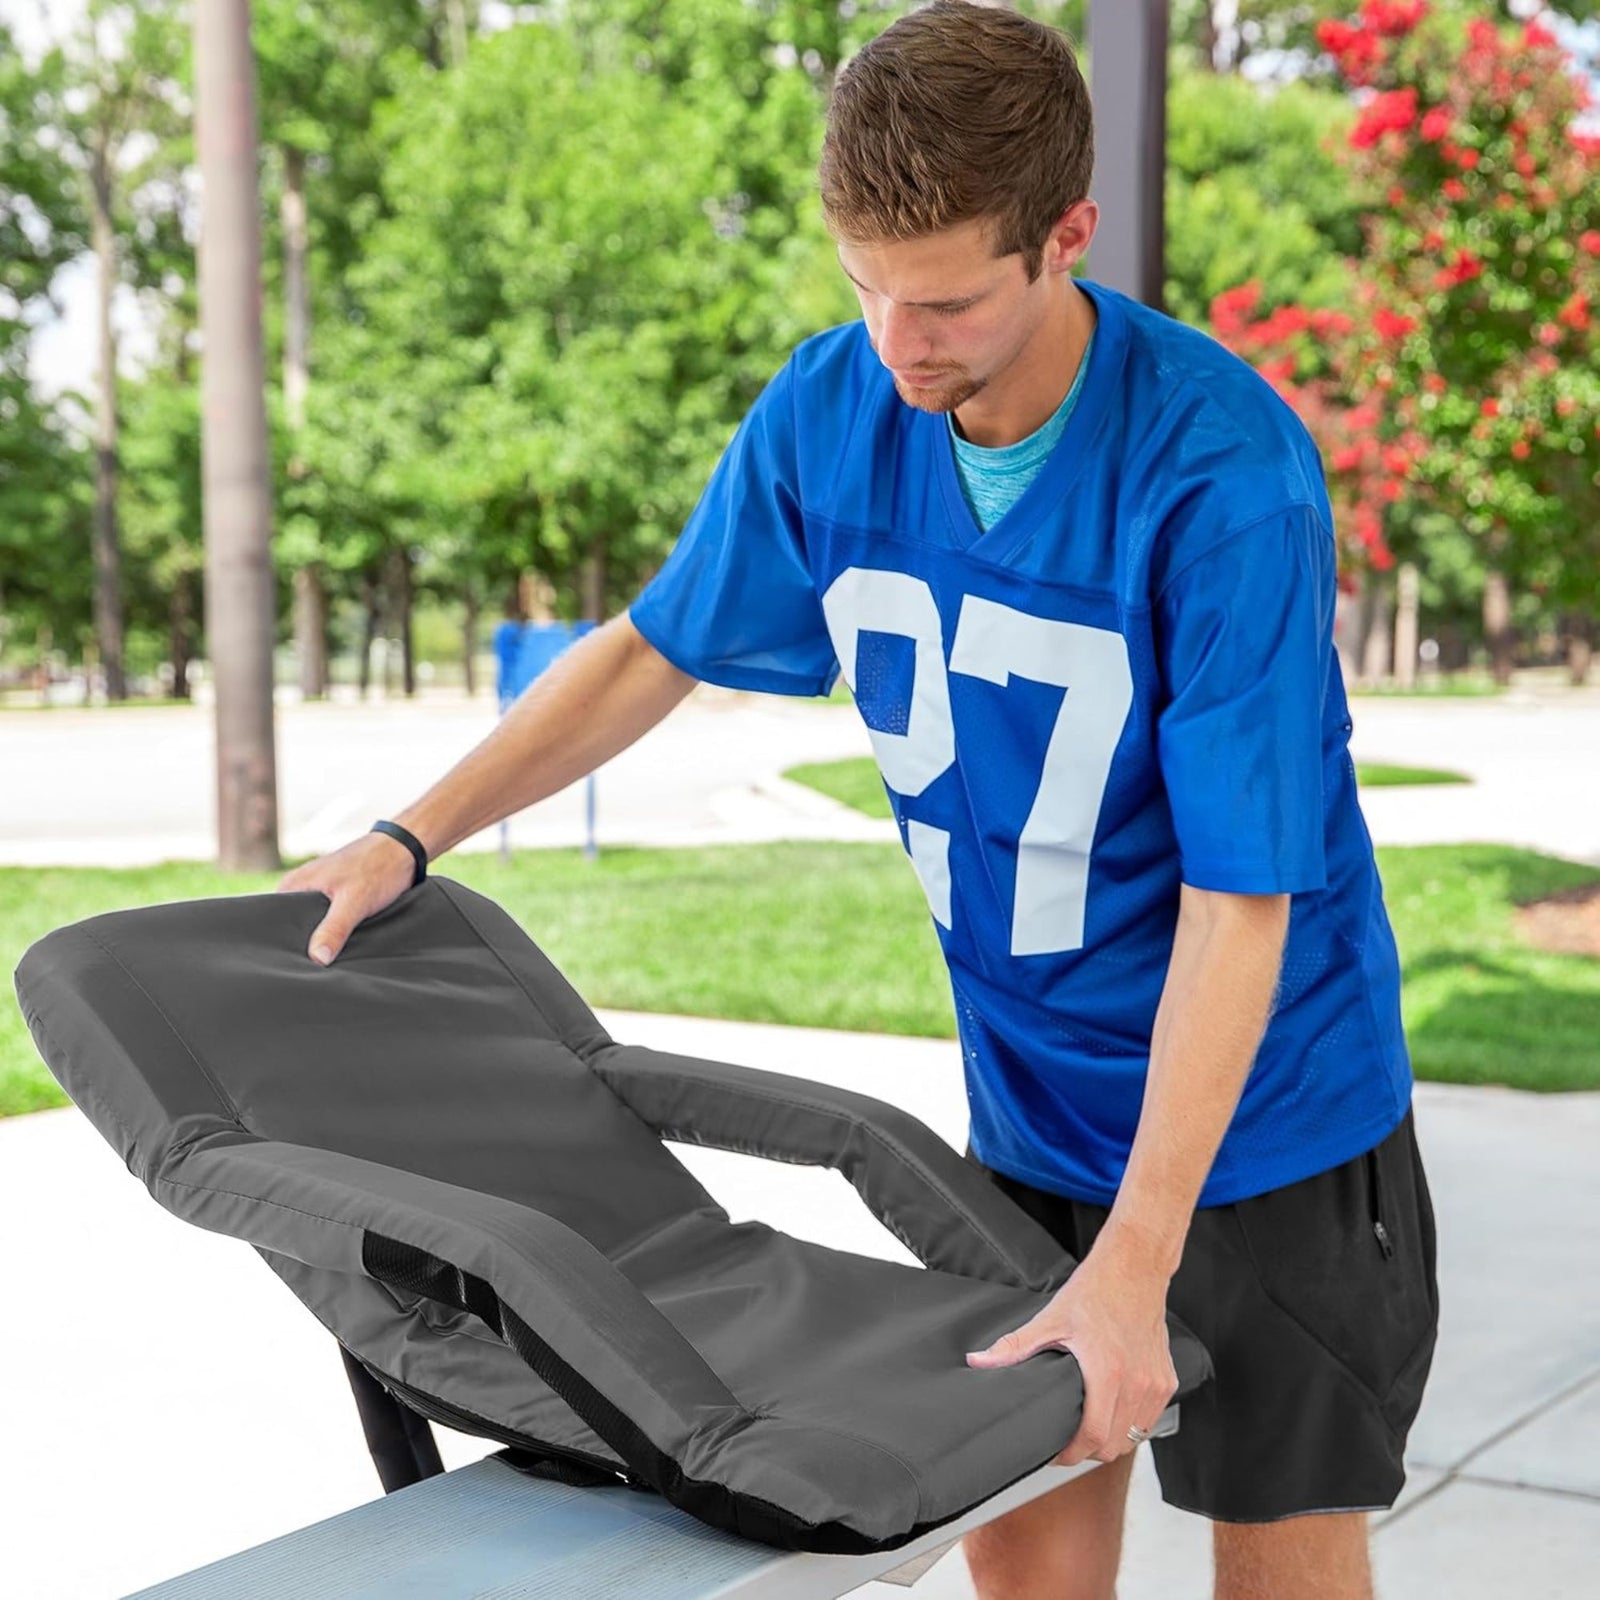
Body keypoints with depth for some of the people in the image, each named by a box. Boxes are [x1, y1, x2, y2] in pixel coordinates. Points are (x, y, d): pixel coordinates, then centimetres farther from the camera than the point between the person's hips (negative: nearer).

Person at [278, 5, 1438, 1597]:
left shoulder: (1225, 473, -26)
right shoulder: (831, 409, -10)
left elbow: (1241, 895, -25)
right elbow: (654, 645, 7)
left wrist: (1135, 1259, -27)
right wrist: (405, 840, 0)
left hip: (1263, 1109, -4)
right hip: (1029, 1098, 5)